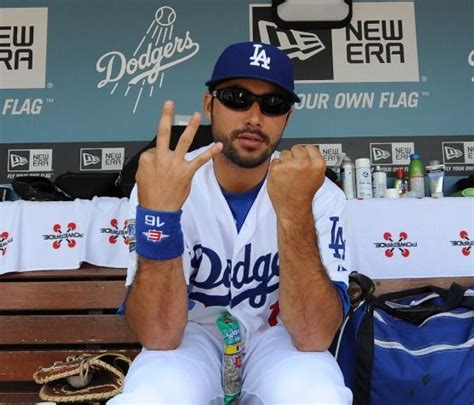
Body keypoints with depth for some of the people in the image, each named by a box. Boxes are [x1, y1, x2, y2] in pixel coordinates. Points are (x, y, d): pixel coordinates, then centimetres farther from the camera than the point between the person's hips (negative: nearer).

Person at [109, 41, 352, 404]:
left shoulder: (321, 195, -15)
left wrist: (295, 210, -38)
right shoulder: (163, 186, -16)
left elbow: (315, 338, -25)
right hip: (192, 336, 0)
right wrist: (158, 211, -38)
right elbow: (158, 336, -24)